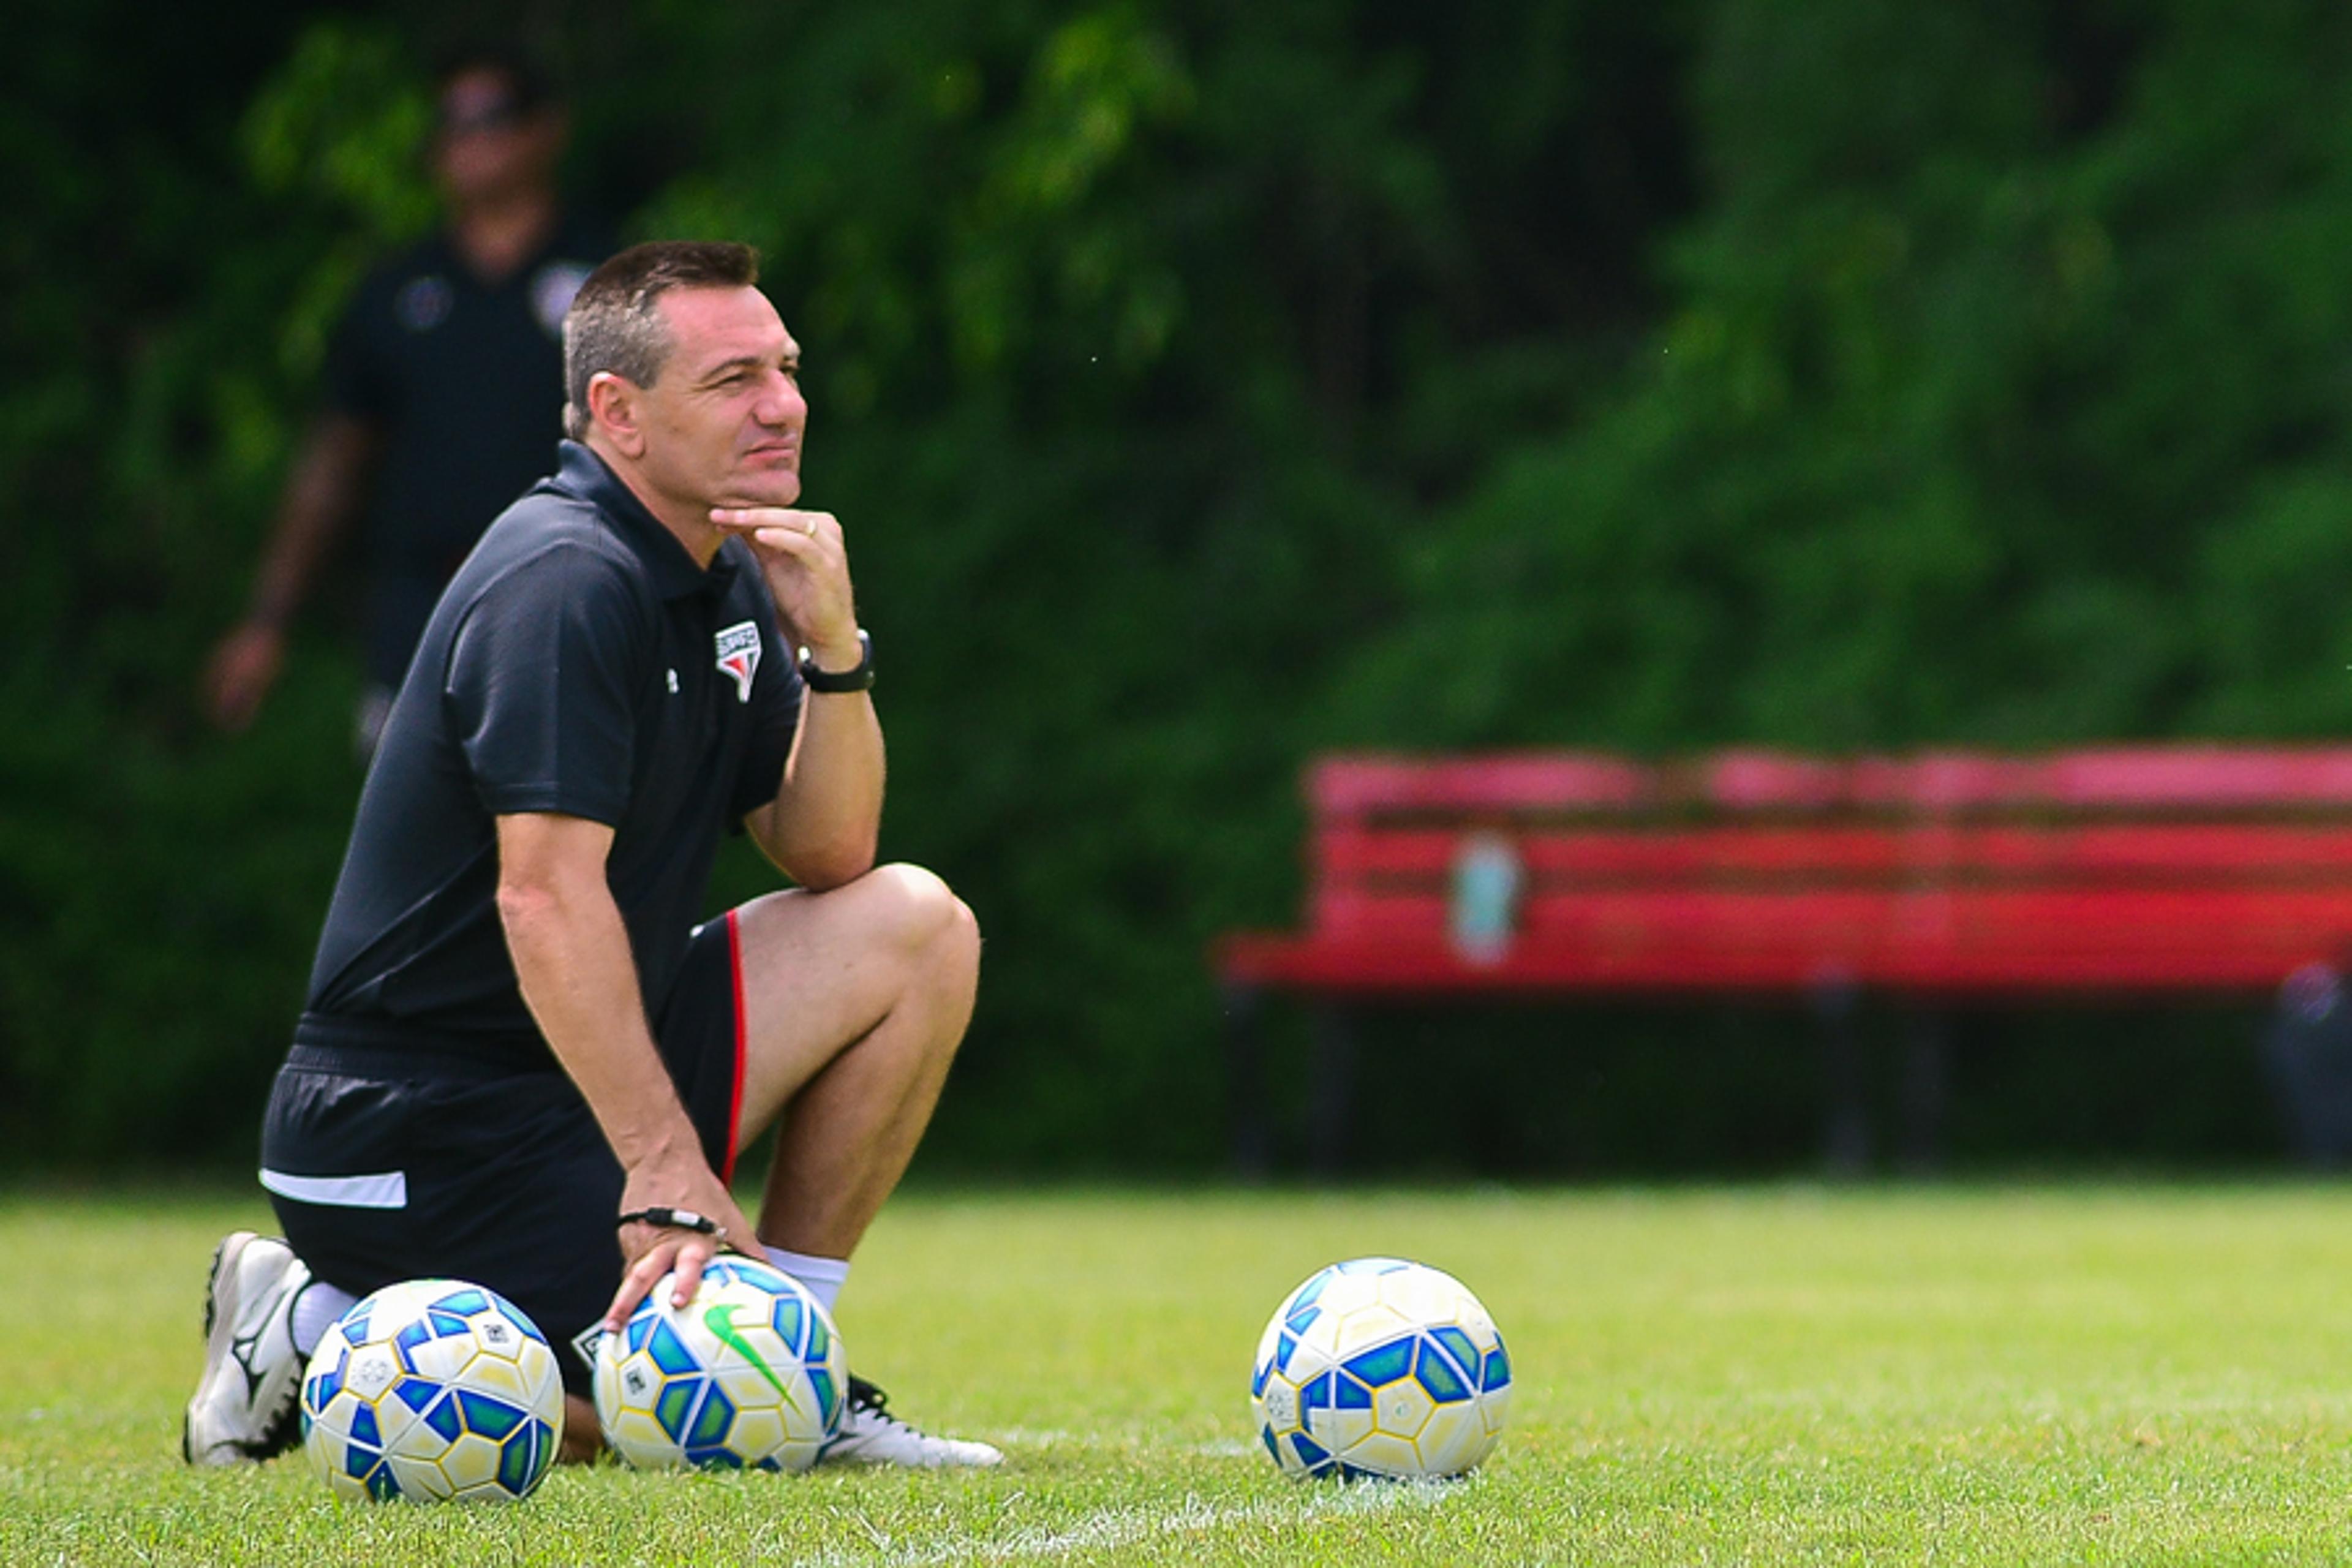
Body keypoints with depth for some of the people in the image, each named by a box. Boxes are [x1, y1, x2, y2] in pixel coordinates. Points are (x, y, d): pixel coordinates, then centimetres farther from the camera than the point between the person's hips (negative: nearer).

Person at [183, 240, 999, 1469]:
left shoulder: (726, 578, 11)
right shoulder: (566, 583, -19)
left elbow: (826, 855, 11)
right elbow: (547, 900, -27)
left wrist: (831, 648, -7)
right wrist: (669, 1177, -32)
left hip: (581, 1071, 9)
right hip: (423, 1126, -9)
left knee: (916, 927, 3)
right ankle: (325, 1330, -2)